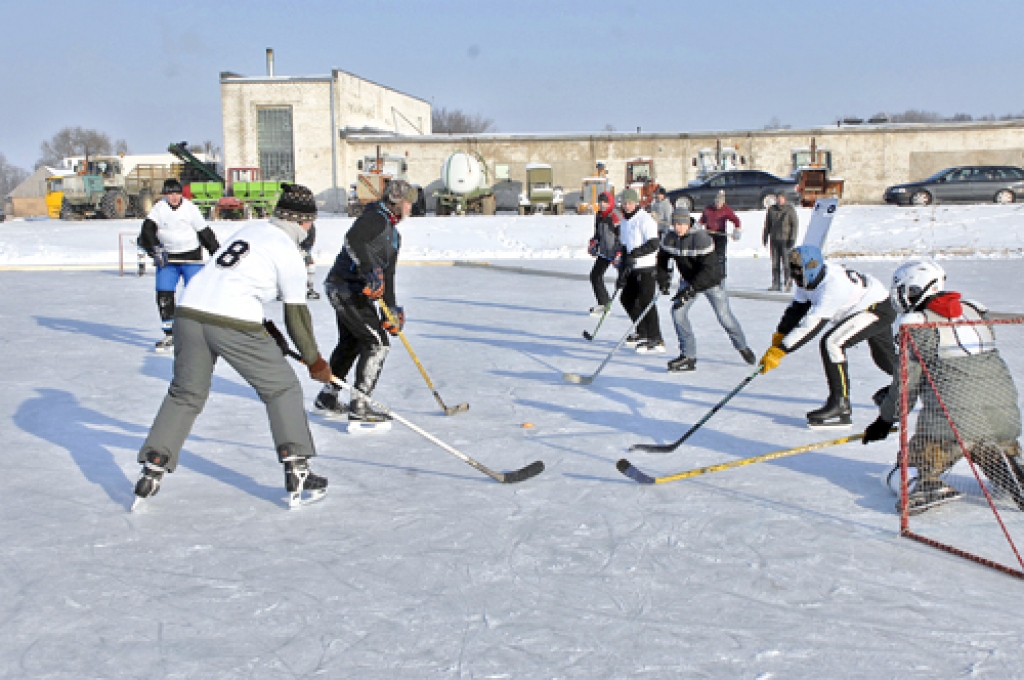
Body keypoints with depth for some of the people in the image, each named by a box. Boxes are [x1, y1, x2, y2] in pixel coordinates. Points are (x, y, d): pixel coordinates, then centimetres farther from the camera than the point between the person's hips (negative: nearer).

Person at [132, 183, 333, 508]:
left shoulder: (252, 229, 21)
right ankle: (298, 477, 8)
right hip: (232, 323, -6)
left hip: (190, 311, 7)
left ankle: (152, 471, 18)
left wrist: (271, 337, 34)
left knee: (185, 394, 21)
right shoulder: (288, 252, 1)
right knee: (282, 388, 9)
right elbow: (296, 314, 4)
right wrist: (314, 360, 16)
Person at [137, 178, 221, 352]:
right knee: (164, 295, -4)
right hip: (167, 258, 2)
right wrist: (155, 248, -30)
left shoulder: (190, 208, -5)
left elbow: (205, 233, -1)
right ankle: (170, 336, 5)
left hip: (191, 257, -2)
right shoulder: (159, 208, -2)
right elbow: (148, 228, -15)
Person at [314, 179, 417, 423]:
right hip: (345, 287, -11)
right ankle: (358, 405, -10)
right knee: (377, 343, -11)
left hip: (347, 291, 11)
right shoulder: (375, 217, -11)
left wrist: (391, 310, 12)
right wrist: (370, 272, -36)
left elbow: (387, 275, 19)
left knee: (350, 343, 23)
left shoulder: (393, 234, 19)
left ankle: (326, 398, 37)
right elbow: (352, 239, -30)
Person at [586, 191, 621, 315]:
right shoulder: (598, 216, 9)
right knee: (595, 276, 7)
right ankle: (604, 303, 16)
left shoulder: (615, 217, -16)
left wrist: (618, 255, -24)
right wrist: (593, 244, 9)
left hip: (616, 253, -8)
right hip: (604, 253, 8)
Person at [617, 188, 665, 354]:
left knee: (646, 301, -14)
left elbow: (653, 244, -20)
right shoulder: (625, 222, 17)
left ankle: (656, 341, -13)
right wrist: (622, 273, 15)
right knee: (627, 299, 17)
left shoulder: (645, 219, -11)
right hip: (634, 268, 10)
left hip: (647, 267, -10)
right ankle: (643, 333, 30)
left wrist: (635, 254, -28)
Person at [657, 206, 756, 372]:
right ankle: (688, 356, -7)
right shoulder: (670, 238, -10)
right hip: (689, 280, 5)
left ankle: (742, 347, 26)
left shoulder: (701, 238, -29)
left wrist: (690, 290, -36)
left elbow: (708, 269, -32)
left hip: (711, 281, -5)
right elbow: (663, 259, 9)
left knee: (724, 315, -2)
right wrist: (663, 281, -1)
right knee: (678, 311, -13)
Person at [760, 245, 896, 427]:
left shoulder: (833, 285, -38)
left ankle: (840, 406, -21)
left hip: (879, 308, -10)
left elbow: (812, 325, -41)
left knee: (831, 342, -27)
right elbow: (797, 308, -2)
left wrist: (779, 351, -42)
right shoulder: (809, 278, -12)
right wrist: (779, 337, -11)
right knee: (886, 359, 28)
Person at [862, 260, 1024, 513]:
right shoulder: (976, 312, 18)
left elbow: (909, 380, -1)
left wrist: (885, 420, 15)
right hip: (1002, 414, 6)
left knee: (905, 474, 7)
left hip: (951, 420, -5)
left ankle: (928, 488, -26)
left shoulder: (917, 325, -2)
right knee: (998, 461, 32)